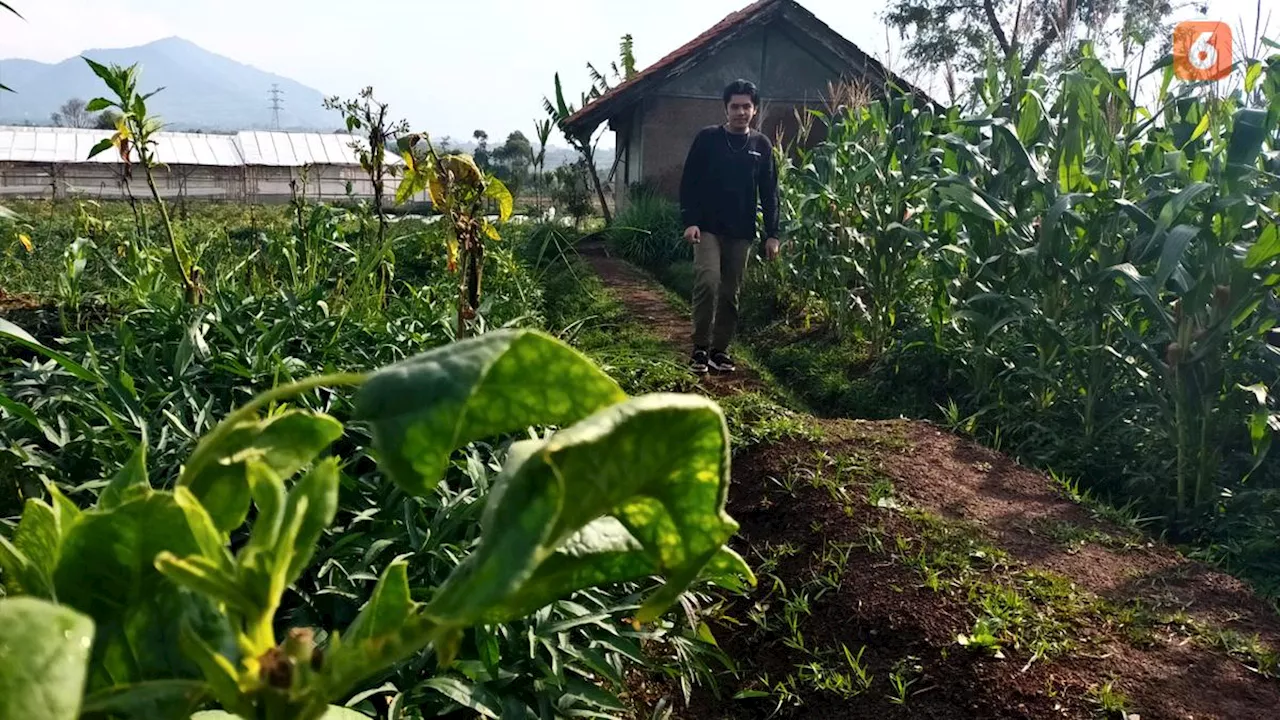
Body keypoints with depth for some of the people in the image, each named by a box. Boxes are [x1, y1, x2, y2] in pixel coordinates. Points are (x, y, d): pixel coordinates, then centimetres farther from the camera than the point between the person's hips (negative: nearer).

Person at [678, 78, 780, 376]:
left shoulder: (762, 145, 7)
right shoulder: (707, 138, 0)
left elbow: (769, 193, 9)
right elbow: (689, 182, -1)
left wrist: (772, 234, 3)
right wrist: (690, 221, -12)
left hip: (741, 232, 3)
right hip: (708, 228, -3)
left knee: (730, 293, 6)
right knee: (708, 282, -18)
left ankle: (720, 350, 16)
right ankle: (700, 348, -6)